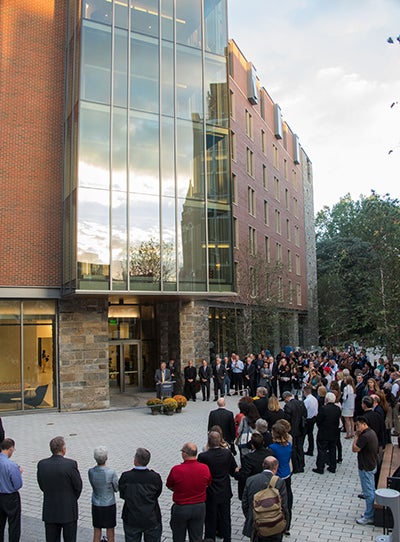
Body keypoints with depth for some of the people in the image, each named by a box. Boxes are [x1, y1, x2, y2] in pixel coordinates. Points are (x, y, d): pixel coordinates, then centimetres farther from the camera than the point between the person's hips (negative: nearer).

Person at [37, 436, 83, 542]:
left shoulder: (42, 464, -7)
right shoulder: (71, 464, -18)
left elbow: (42, 486, 3)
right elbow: (78, 486, -8)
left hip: (49, 511, 3)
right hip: (68, 510, -3)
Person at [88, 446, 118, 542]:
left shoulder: (90, 472, -13)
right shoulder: (111, 473, -23)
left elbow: (93, 486, 3)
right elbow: (116, 489, -6)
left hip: (96, 506, 3)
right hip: (109, 505, -3)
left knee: (97, 533, 15)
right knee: (110, 533, 13)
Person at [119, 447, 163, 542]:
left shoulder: (125, 476, -16)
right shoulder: (155, 477, -17)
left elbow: (122, 495, -4)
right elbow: (157, 494, -4)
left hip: (131, 520, 1)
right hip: (152, 519, -1)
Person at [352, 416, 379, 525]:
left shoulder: (365, 436, -26)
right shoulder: (372, 432, 6)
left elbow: (355, 449, -21)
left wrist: (356, 436, -15)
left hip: (366, 468, -10)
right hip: (372, 465, 10)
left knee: (368, 493, -1)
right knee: (371, 490, 18)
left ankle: (369, 517, 8)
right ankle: (371, 513, 29)